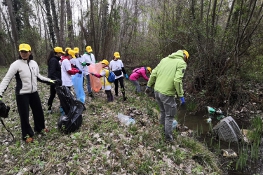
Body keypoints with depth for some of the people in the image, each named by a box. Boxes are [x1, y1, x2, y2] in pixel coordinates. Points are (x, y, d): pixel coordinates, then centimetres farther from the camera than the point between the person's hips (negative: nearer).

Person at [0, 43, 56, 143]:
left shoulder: (34, 63, 1)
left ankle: (40, 128, 40)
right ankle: (27, 134, 26)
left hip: (34, 92, 5)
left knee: (39, 111, 17)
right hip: (22, 94, -5)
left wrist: (49, 81, 13)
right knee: (24, 115, 6)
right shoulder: (16, 64, -14)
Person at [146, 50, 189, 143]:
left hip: (157, 91, 6)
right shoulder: (181, 63, -7)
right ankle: (168, 136, 26)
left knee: (163, 112, 25)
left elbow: (153, 73, 9)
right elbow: (177, 80, -20)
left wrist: (149, 86, 18)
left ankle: (163, 129, 41)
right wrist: (181, 95, -11)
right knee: (169, 115, 12)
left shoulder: (165, 59, 11)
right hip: (167, 93, -6)